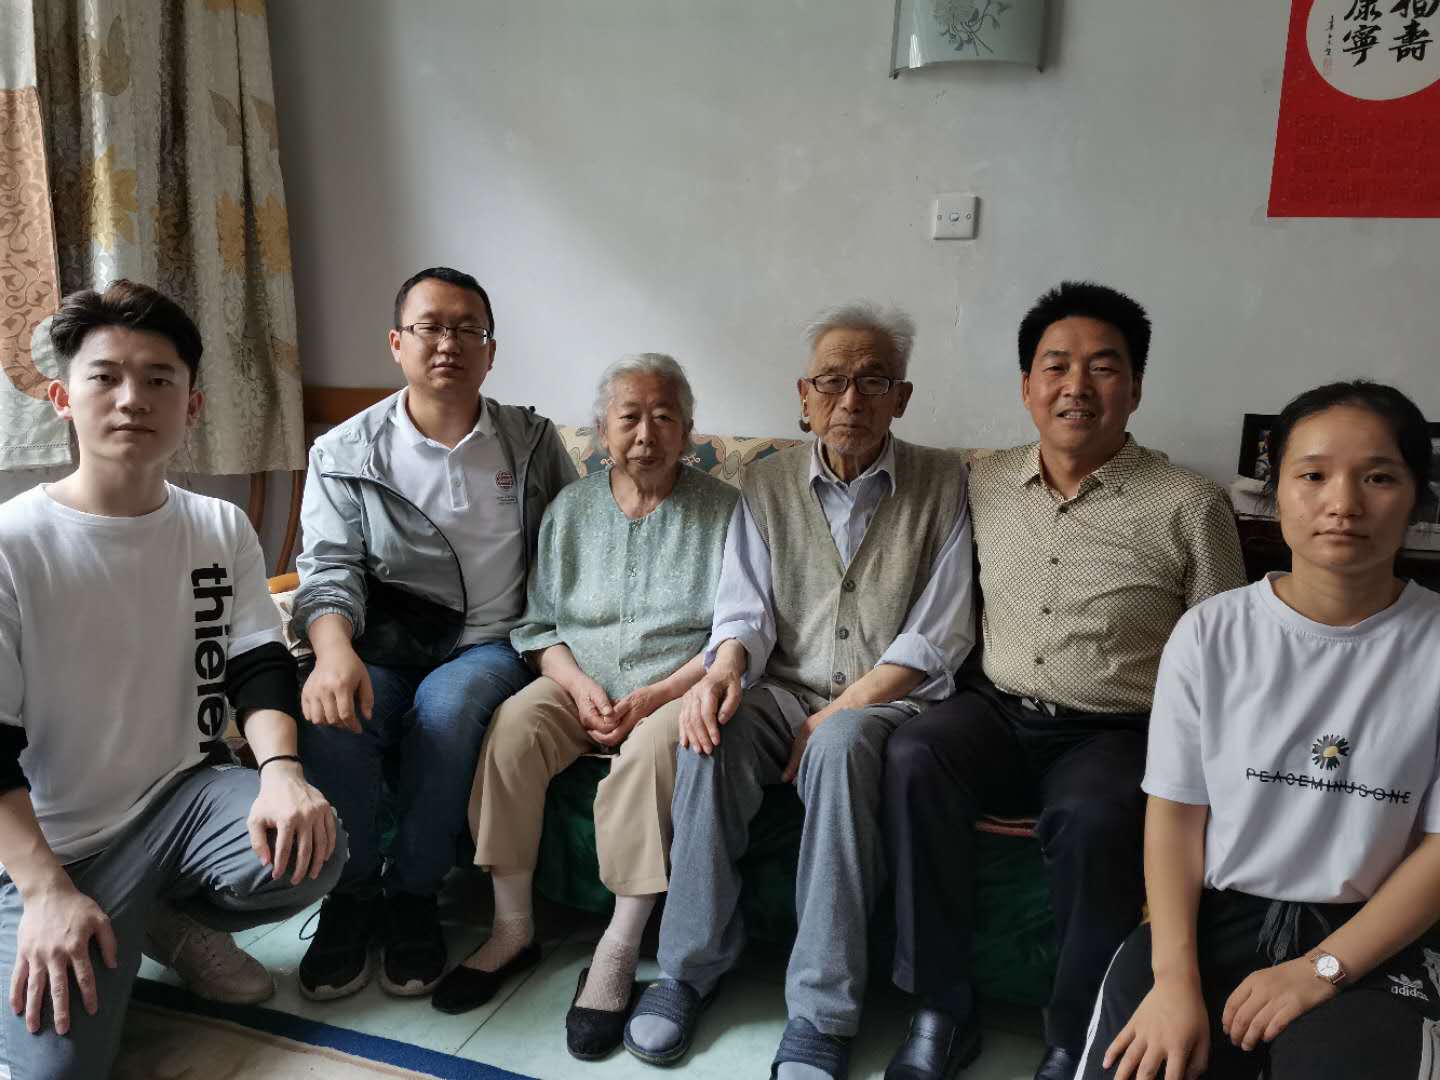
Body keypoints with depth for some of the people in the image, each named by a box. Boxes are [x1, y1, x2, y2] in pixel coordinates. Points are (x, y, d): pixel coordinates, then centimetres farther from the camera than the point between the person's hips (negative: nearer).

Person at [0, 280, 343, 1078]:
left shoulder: (223, 529, 2)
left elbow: (259, 667, -4)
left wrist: (280, 769, -26)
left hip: (185, 795, 4)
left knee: (310, 846, -27)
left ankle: (167, 920, 5)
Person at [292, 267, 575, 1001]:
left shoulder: (533, 444, 9)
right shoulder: (346, 453, 5)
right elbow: (328, 568, -5)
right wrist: (334, 651, -27)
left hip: (492, 641, 0)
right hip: (384, 642, 1)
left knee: (446, 706, -33)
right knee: (334, 716, -31)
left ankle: (413, 895, -12)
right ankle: (350, 896, -7)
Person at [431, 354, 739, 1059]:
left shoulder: (722, 510, 1)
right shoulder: (570, 507, 11)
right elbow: (536, 622, 10)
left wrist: (655, 695, -17)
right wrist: (579, 683, -10)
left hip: (675, 687, -3)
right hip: (580, 684, 3)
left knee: (653, 745, -35)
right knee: (511, 727, -27)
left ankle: (619, 950, -25)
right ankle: (513, 927, -13)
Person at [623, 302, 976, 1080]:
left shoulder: (942, 483, 1)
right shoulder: (768, 483, 9)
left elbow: (936, 637, -5)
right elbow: (745, 606, 3)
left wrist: (839, 712, -14)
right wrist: (724, 667, -21)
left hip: (885, 700, -2)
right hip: (786, 691, 3)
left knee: (843, 745, -36)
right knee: (711, 732, -30)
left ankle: (821, 1012, -27)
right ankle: (689, 966, -14)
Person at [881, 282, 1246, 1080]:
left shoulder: (1191, 507, -2)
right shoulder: (982, 486, 8)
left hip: (1117, 735, -2)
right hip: (997, 714, 3)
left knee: (1093, 820, -34)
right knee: (913, 760, -28)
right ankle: (941, 1012, -15)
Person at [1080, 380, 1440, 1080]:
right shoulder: (1210, 634, -2)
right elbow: (1175, 813, -2)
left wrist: (1318, 970, -12)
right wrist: (1175, 979, -14)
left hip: (1367, 938, 0)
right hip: (1211, 915, 1)